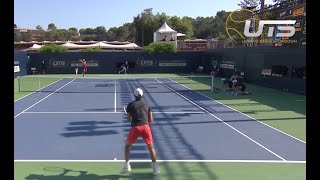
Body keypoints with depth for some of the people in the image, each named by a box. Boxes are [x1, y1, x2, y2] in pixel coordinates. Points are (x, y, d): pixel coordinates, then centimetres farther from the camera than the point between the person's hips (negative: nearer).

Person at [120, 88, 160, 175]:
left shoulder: (130, 105, 8)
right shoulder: (147, 105, 13)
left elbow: (129, 119, 13)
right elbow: (151, 120, 13)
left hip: (135, 128, -1)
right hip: (145, 127, 1)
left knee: (127, 146, 22)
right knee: (151, 147, 15)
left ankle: (127, 166, 13)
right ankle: (155, 168, 13)